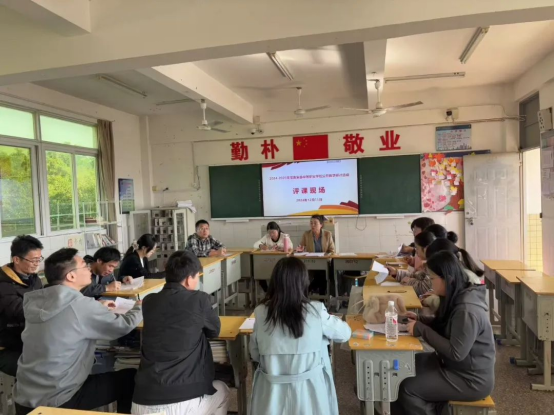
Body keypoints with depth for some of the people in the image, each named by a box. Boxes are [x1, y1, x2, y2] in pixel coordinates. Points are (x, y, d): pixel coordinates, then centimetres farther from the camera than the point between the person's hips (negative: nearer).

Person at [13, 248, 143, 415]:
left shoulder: (36, 301, -3)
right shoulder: (80, 305, -23)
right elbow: (124, 325, -10)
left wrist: (98, 308, 20)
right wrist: (139, 306, 9)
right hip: (56, 400, -7)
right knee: (130, 377, 4)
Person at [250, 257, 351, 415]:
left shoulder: (261, 313, -13)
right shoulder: (316, 311, -18)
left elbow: (255, 355, 1)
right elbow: (345, 333, 1)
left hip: (272, 392, 1)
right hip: (308, 391, 0)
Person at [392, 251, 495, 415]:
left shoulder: (467, 310, -29)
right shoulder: (457, 296, 0)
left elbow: (456, 353, -30)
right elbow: (445, 326, 13)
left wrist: (421, 330, -25)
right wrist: (419, 319, -2)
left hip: (471, 380, -9)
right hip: (452, 365, 9)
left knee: (408, 388, -14)